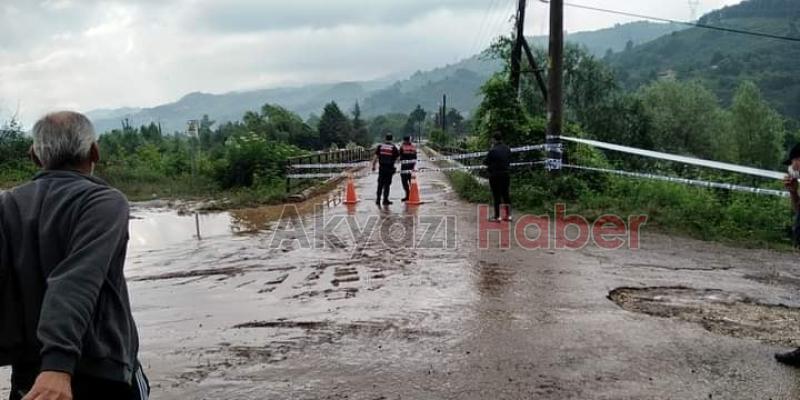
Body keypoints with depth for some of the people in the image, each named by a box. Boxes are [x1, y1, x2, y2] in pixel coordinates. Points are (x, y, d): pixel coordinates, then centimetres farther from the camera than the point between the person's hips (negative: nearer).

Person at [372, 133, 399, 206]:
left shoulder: (380, 146, 1)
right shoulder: (393, 147, -3)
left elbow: (375, 157, -1)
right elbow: (397, 157, 0)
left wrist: (373, 166, 5)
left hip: (382, 168, 2)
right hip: (390, 168, -1)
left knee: (380, 184, 11)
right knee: (387, 185, 5)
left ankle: (378, 199, 10)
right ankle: (385, 200, 6)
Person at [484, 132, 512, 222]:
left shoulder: (493, 150, -18)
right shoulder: (507, 149, 1)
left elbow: (486, 162, -11)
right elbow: (509, 160, 11)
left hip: (495, 175, -6)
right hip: (506, 174, 6)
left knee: (496, 195, 2)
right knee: (506, 194, 13)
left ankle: (497, 216, 7)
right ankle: (508, 215, 17)